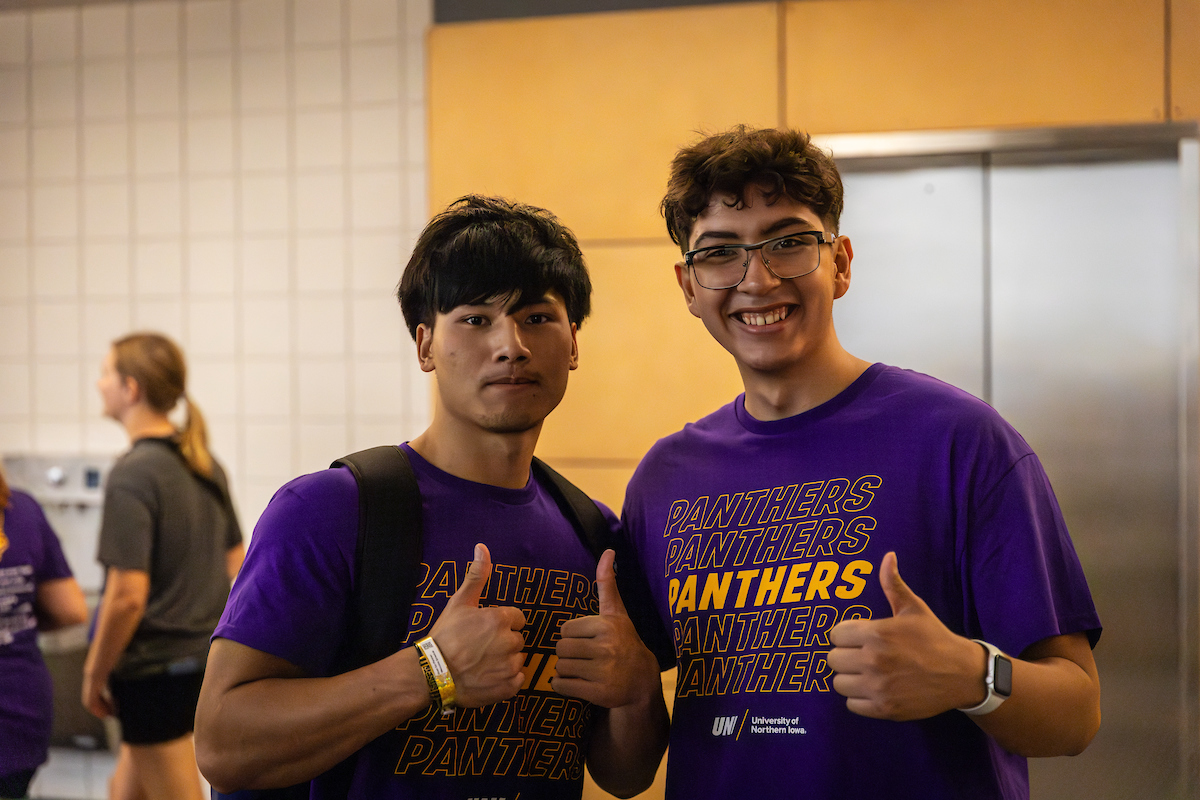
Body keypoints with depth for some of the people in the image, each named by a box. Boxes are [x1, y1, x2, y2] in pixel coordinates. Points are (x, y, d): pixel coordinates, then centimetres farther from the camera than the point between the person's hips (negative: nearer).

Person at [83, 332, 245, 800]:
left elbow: (127, 595, -22)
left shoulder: (132, 475, -18)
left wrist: (95, 675, -10)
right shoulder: (206, 465, 7)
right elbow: (236, 565, 14)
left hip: (155, 669, -8)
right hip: (206, 658, 8)